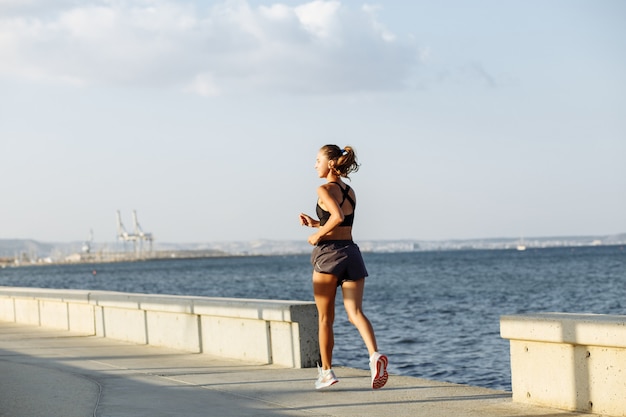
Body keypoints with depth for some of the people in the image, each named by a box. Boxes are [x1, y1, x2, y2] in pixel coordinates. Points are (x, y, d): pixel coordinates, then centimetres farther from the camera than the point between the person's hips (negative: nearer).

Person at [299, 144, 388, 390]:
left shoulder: (325, 190, -7)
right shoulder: (350, 192, 16)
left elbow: (337, 216, -24)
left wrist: (317, 235, -12)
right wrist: (315, 223, 21)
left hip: (328, 253, -6)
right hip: (352, 253, 6)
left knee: (325, 318, 8)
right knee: (355, 312, -5)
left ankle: (326, 371, 15)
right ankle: (375, 355, -30)